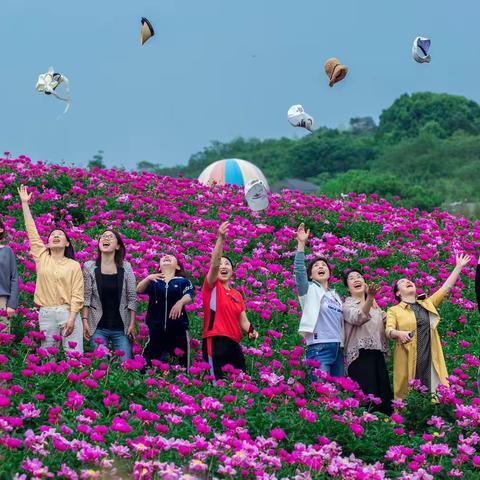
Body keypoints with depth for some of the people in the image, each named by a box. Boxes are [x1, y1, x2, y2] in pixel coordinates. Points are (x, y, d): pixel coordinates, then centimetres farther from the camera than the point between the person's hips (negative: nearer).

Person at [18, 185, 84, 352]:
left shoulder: (74, 265, 4)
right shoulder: (41, 258, 10)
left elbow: (77, 295, -1)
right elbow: (31, 230, 8)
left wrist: (72, 318, -12)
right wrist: (25, 203, 7)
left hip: (69, 313, -2)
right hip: (46, 314, 2)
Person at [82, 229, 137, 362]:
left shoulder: (126, 267, 1)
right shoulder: (89, 267, 1)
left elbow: (132, 298, 3)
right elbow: (86, 297, 1)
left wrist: (132, 324, -1)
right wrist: (85, 321, -6)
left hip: (121, 328, 1)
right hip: (98, 327, 0)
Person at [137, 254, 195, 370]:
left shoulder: (183, 281, 9)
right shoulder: (153, 281, 12)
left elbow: (190, 295, -8)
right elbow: (139, 290, -4)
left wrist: (180, 302, -30)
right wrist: (148, 278, -23)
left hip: (178, 328, -1)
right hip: (156, 327, 1)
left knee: (181, 362, 1)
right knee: (148, 361, -2)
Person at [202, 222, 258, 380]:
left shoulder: (237, 295, 21)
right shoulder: (212, 287, 4)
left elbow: (243, 320, 19)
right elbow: (213, 264, -13)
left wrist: (251, 330, -4)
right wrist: (220, 238, -24)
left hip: (234, 344, 7)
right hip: (215, 342, -7)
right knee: (219, 383, -14)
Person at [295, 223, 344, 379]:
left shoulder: (336, 296, 24)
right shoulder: (310, 290, 7)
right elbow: (299, 270, -10)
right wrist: (301, 244, -16)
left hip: (338, 348, 6)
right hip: (319, 347, -6)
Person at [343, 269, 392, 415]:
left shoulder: (375, 305, 23)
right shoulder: (347, 304, 2)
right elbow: (358, 318, -20)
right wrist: (369, 298, -38)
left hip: (378, 354, 7)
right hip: (360, 354, -7)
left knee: (384, 393, 0)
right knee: (368, 396, -18)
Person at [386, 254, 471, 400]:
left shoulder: (428, 304, 19)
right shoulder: (394, 311, 9)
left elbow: (446, 288, 17)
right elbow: (388, 330, -6)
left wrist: (459, 266, 15)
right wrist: (399, 333, -28)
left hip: (430, 359, 3)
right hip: (408, 361, -3)